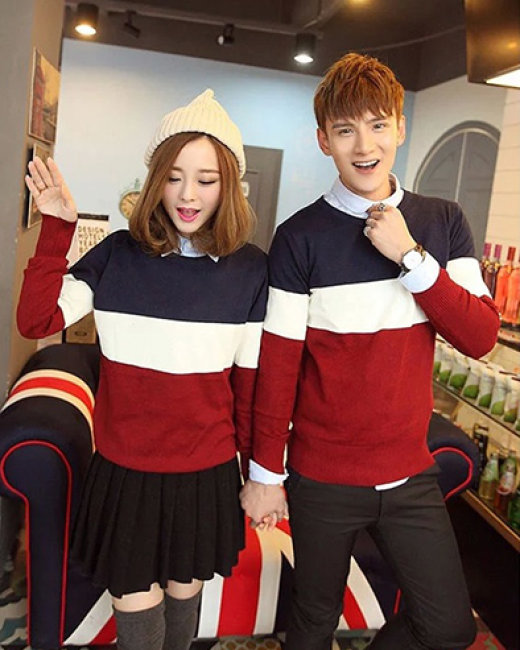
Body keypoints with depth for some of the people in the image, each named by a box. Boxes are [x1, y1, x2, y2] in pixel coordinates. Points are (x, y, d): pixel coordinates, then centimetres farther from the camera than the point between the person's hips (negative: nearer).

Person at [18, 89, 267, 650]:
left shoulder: (250, 270, -7)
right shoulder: (118, 255, -7)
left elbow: (250, 381, 0)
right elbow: (35, 320, -13)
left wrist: (259, 466, 7)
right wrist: (55, 229, -18)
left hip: (207, 471, 1)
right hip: (125, 470, 0)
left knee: (183, 591, 21)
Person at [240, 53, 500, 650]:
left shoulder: (442, 223, 0)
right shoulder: (301, 237, -10)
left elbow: (481, 337, -7)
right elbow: (277, 365, -9)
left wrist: (410, 255, -18)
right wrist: (264, 473, -5)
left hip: (411, 473, 3)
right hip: (323, 478, -3)